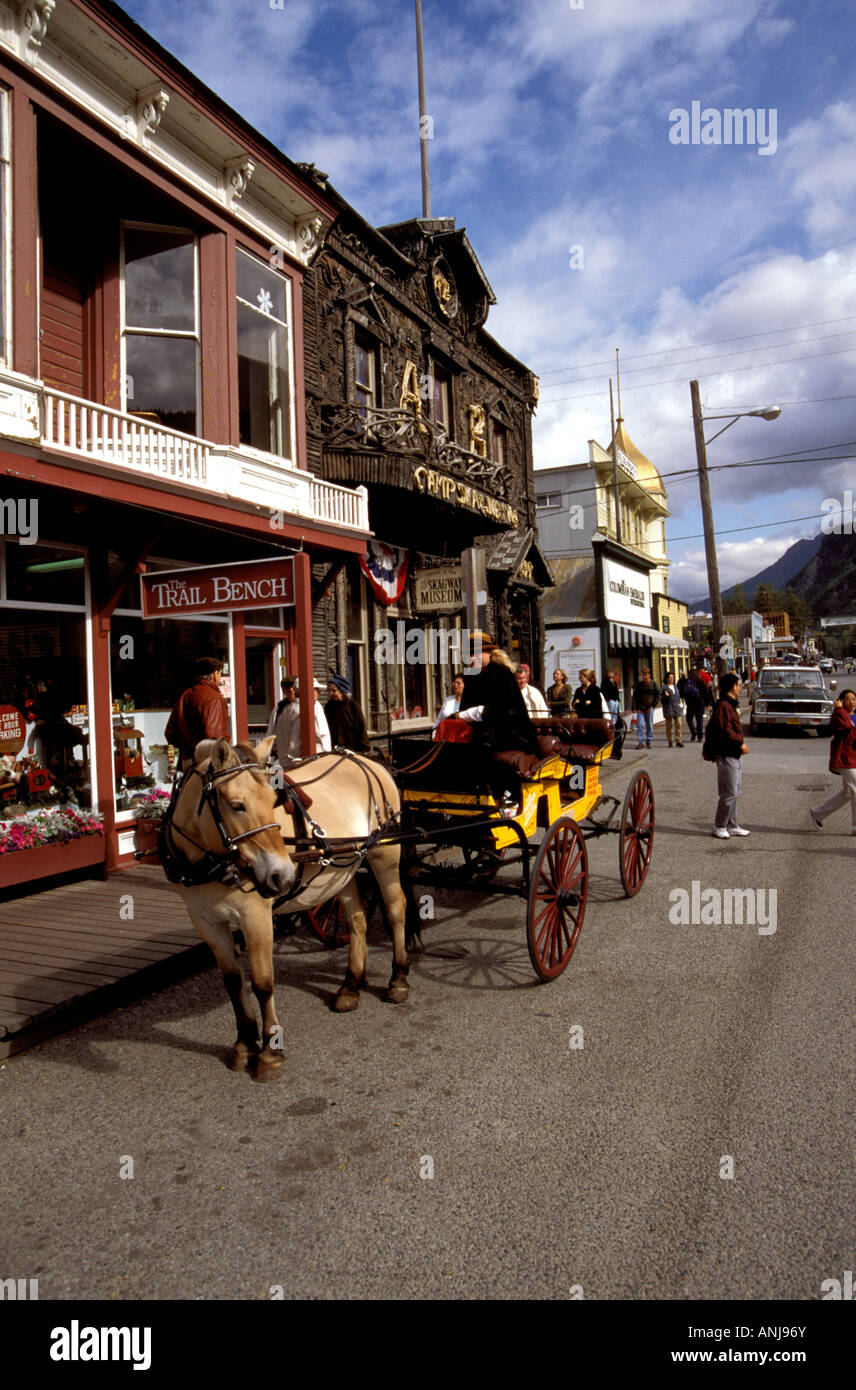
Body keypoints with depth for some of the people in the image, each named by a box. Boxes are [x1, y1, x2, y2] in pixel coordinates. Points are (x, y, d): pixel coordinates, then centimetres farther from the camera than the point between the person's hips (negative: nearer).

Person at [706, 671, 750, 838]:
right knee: (729, 793, -6)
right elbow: (725, 731, -23)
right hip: (726, 755, -11)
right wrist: (740, 744, -17)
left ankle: (732, 826, 22)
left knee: (734, 792, 15)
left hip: (734, 755, 11)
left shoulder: (731, 704, 17)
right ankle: (719, 826, 4)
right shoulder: (723, 706, -16)